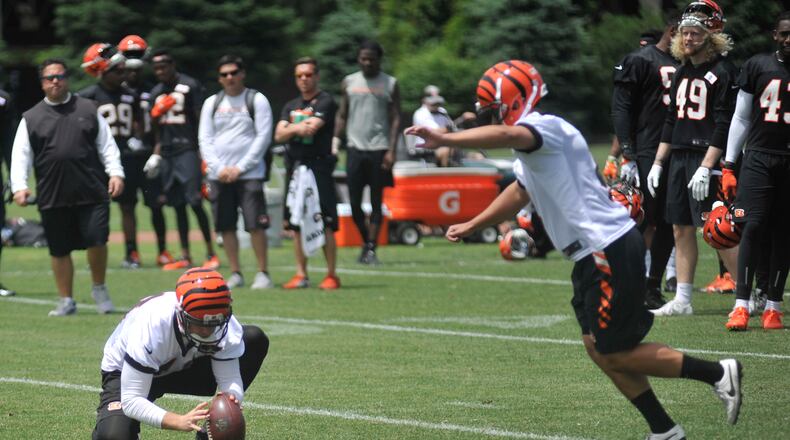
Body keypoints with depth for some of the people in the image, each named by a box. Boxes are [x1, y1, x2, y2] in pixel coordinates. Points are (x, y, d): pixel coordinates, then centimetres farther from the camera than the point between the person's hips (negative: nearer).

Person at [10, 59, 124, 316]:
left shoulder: (88, 109, 10)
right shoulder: (31, 118, 9)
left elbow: (107, 145, 9)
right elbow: (21, 156, 4)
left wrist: (115, 173, -4)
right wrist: (19, 186, -8)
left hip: (92, 192, -1)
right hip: (52, 196, 1)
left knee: (97, 239, -9)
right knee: (59, 249, 7)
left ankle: (99, 288, 15)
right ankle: (66, 300, 19)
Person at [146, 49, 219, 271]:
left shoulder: (190, 86, -6)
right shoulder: (156, 92, 14)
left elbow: (201, 120, -6)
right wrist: (156, 152, 12)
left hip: (187, 150, -6)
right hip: (167, 153, 6)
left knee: (195, 202, -10)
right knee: (178, 205, 7)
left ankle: (211, 253, -2)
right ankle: (185, 256, 11)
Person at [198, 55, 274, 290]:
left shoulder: (257, 100, 2)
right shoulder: (211, 103, 12)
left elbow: (263, 137, -4)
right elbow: (205, 139, 10)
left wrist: (240, 168, -9)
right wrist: (219, 168, -5)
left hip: (249, 173, -4)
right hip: (219, 175, 4)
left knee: (255, 224, -9)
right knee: (226, 226, 4)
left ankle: (263, 273, -2)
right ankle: (236, 274, 12)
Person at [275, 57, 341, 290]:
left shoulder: (325, 102, -1)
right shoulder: (290, 106, 19)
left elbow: (312, 128, -14)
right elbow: (279, 135, 7)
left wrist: (290, 129, 0)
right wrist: (296, 128, -11)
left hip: (318, 165, -6)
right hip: (294, 166, 6)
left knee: (325, 224, -9)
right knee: (296, 224, 7)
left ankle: (331, 275, -6)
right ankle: (301, 275, 13)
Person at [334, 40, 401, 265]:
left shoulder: (390, 84, 2)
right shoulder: (349, 83, 10)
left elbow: (395, 119, -1)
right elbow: (342, 116, 13)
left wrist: (391, 150, -10)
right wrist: (335, 143, 3)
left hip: (379, 149, -2)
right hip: (355, 148, 2)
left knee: (376, 203, -1)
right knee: (354, 202, 1)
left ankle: (371, 249, 1)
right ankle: (366, 242, 20)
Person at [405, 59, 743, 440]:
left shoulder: (545, 127, -14)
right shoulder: (531, 150, 18)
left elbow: (505, 135, -37)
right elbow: (519, 193, 35)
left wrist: (445, 139, -43)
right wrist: (471, 226, 38)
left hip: (610, 250, -10)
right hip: (596, 254, 10)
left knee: (615, 353, -3)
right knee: (598, 348, 12)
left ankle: (717, 373, 5)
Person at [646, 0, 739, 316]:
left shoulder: (723, 72, -9)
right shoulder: (682, 72, 16)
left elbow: (724, 125, -15)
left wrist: (706, 168, -21)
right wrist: (657, 163, 16)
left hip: (707, 157, -8)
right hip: (678, 157, 8)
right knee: (682, 229, 7)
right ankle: (682, 300, 11)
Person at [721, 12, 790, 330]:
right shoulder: (757, 66, 7)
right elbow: (741, 118, 11)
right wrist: (728, 165, 7)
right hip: (759, 157, 0)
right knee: (753, 227, -9)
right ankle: (741, 305, -7)